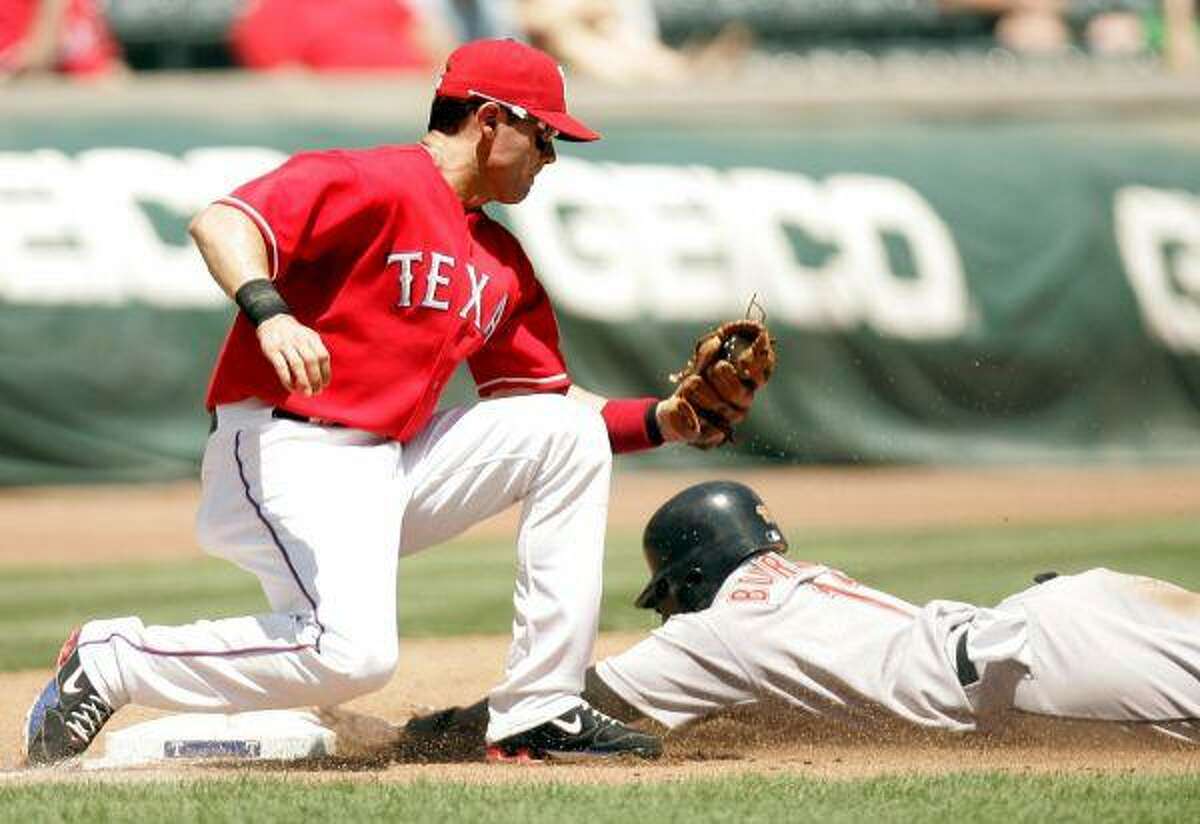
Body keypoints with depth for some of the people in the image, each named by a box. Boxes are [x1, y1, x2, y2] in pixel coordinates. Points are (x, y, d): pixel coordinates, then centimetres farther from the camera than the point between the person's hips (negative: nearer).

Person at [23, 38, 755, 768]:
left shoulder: (503, 262, 18)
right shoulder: (374, 184, -9)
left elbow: (552, 399, 21)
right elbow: (220, 223, -23)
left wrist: (661, 420, 5)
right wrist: (268, 312, -42)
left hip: (395, 462, 9)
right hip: (287, 454, -9)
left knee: (570, 433, 2)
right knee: (354, 652, -30)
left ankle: (539, 714, 1)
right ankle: (108, 662, -9)